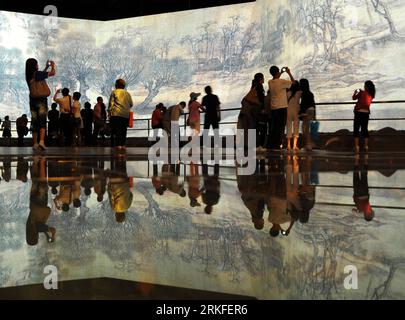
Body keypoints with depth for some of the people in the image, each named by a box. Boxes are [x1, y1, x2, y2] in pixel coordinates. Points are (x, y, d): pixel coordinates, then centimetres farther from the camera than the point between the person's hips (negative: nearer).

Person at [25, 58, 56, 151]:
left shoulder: (29, 76, 10)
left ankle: (35, 143, 11)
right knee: (42, 121, -9)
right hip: (41, 99, -6)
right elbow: (53, 73, -8)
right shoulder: (37, 73, -9)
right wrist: (53, 65, 11)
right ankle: (41, 141, -25)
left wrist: (46, 67, 31)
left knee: (34, 122, 9)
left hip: (33, 100, 6)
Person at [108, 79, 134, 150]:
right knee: (123, 130, 10)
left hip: (116, 114, -4)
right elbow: (131, 104, 13)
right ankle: (123, 144, 6)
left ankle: (118, 145, -14)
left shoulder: (114, 92, 4)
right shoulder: (127, 93, 14)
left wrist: (109, 112, 1)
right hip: (126, 114, 4)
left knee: (115, 130, -5)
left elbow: (111, 103, -3)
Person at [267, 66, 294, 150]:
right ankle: (277, 145, -10)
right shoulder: (282, 81, -10)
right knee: (281, 127, -4)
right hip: (282, 107, -6)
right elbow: (293, 82, 4)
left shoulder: (270, 82, 7)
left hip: (273, 108, 6)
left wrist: (281, 73, 32)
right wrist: (289, 73, 13)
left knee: (273, 127, 10)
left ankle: (271, 144, 7)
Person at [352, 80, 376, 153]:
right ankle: (366, 146, 9)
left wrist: (356, 92, 17)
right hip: (366, 113, 5)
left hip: (359, 113, -5)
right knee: (365, 129, 12)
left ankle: (357, 147, -10)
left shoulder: (362, 93, -11)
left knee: (356, 130, -2)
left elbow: (354, 98, -1)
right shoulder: (371, 95, 6)